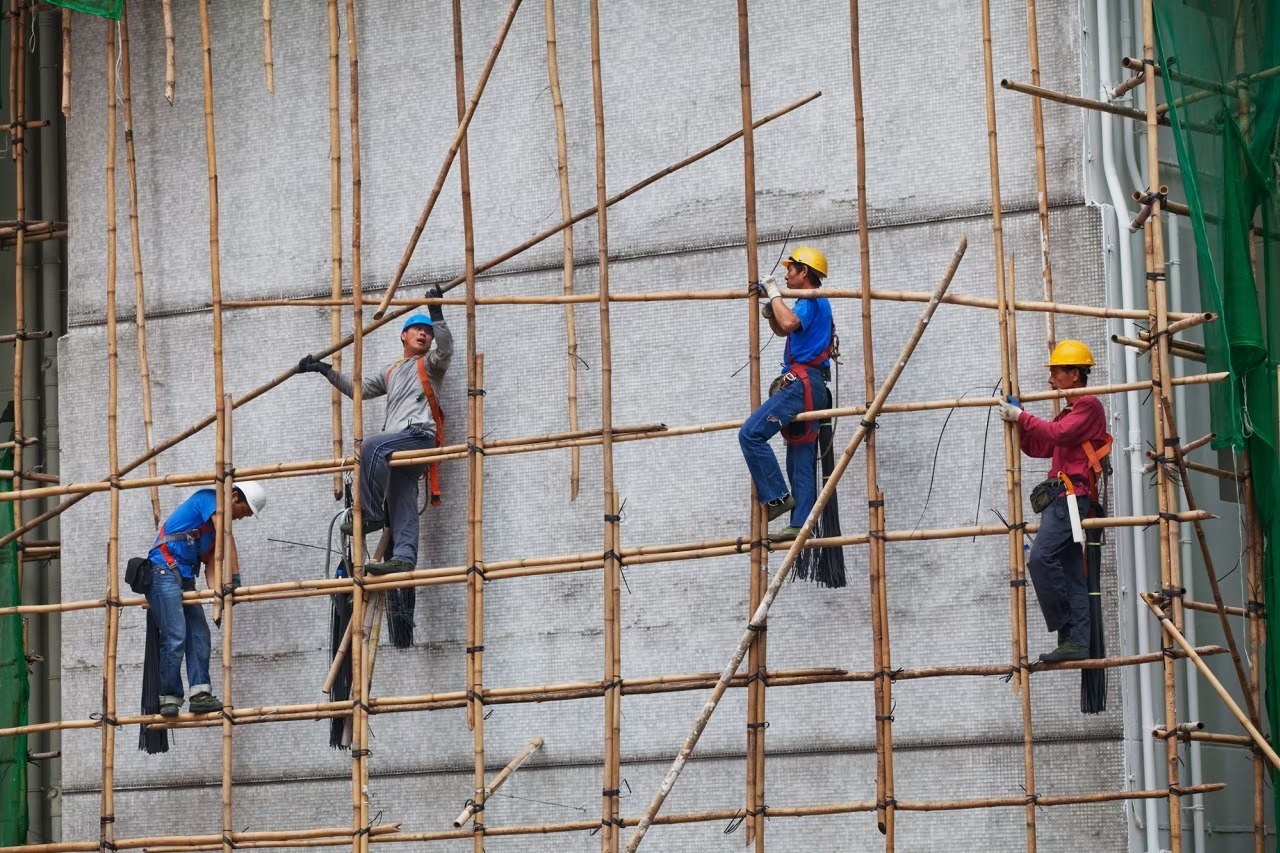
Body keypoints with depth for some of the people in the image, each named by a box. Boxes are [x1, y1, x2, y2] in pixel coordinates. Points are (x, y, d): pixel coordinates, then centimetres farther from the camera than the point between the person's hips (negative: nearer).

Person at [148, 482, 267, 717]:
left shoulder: (218, 519, 20)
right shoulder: (209, 498, -5)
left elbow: (210, 565, 10)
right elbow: (226, 537, -17)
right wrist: (235, 579, -23)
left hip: (184, 577, 9)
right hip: (164, 569, -9)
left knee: (198, 635, -1)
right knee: (175, 637, -14)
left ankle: (200, 694, -6)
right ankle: (169, 698, -10)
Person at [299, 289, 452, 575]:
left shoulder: (430, 364, 15)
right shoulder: (391, 372, 35)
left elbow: (445, 349, -8)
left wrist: (436, 315, -17)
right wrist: (324, 369, 29)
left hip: (420, 435, -7)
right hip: (398, 443, 7)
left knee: (372, 446, -32)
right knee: (402, 507, -7)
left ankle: (371, 514, -28)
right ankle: (404, 557, -18)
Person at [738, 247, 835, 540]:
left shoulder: (813, 302, -7)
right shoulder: (814, 305, 24)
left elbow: (789, 323, -28)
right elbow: (782, 330, 38)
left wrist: (774, 293, -14)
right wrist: (770, 311, 18)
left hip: (802, 383, -11)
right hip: (809, 388, 11)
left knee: (751, 433, -18)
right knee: (802, 463, 5)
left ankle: (777, 496, -17)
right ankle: (800, 525, 0)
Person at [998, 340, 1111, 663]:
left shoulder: (1089, 406, -3)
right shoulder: (1069, 412, 28)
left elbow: (1058, 434, -18)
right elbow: (1038, 447, 24)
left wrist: (1021, 416, -12)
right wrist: (1016, 418, 11)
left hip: (1072, 495, -10)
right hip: (1062, 499, 10)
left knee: (1041, 557, -21)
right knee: (1071, 573, 3)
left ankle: (1066, 630, -19)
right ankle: (1077, 642, -1)